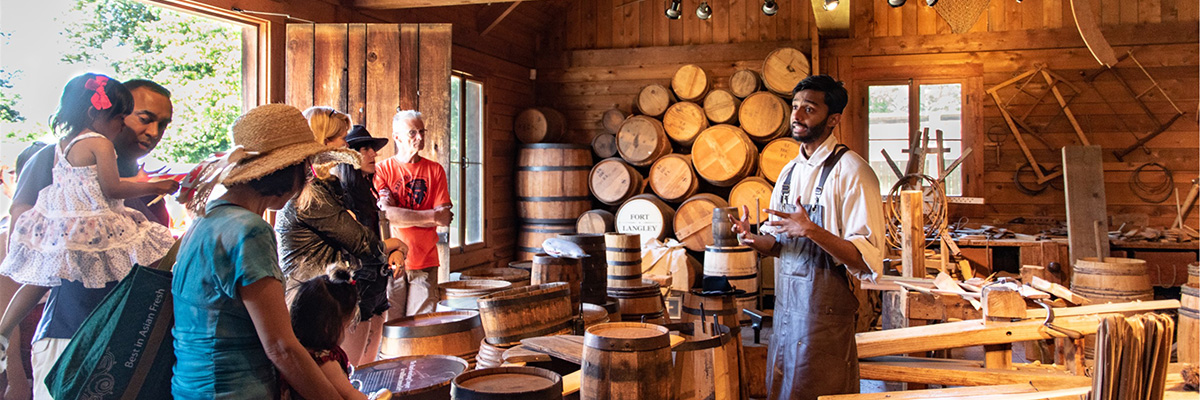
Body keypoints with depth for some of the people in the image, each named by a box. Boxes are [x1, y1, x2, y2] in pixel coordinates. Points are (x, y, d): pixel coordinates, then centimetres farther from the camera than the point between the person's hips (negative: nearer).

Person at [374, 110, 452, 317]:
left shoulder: (435, 170, 9)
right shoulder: (381, 171, 2)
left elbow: (445, 218, 0)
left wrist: (402, 216, -7)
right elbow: (386, 213, -11)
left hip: (425, 261, 2)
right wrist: (431, 216, -9)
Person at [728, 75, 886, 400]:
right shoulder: (790, 171, 11)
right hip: (785, 309, 7)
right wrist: (752, 239, -4)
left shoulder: (851, 171, -14)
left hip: (827, 314, -7)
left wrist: (812, 231, -32)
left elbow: (867, 260, -19)